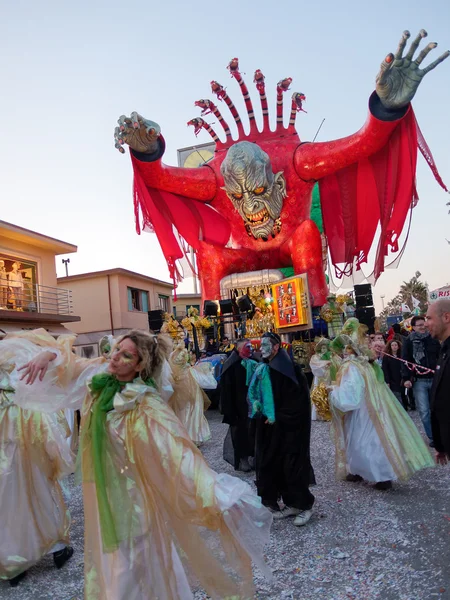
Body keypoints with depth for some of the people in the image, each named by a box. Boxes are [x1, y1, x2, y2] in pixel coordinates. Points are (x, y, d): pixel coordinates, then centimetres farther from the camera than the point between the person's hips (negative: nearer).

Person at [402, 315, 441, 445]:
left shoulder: (433, 339, 7)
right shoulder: (409, 341, 0)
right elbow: (405, 361, -4)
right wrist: (406, 378, -13)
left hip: (434, 379, 2)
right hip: (419, 381, -2)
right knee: (424, 411, 0)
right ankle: (433, 437, 11)